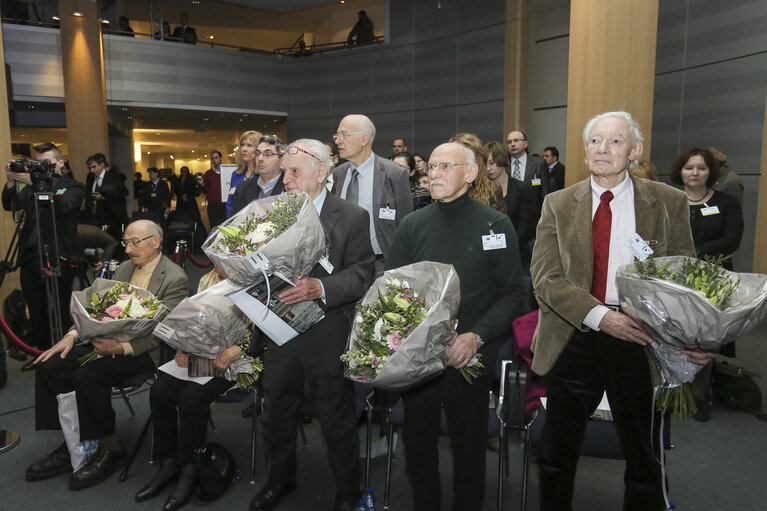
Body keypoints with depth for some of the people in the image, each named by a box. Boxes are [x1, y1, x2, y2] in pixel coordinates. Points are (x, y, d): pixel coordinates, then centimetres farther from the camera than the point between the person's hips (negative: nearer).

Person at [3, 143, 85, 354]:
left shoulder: (73, 187, 3)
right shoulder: (30, 187, 17)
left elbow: (63, 206, -17)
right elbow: (10, 206, 6)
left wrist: (37, 183, -23)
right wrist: (10, 182, -9)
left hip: (58, 258, -5)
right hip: (30, 257, 5)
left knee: (59, 314, -3)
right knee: (36, 313, 11)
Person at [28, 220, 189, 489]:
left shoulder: (175, 279, -11)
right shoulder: (124, 268, 15)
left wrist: (122, 347, -28)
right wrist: (73, 334, -2)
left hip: (143, 350, -8)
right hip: (107, 341, 8)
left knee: (87, 374, -28)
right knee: (49, 365, -9)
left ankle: (110, 448, -8)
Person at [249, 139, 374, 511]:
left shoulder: (352, 218, -7)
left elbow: (361, 275, -14)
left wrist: (321, 287, -28)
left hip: (328, 338, -4)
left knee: (337, 423, 10)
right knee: (275, 417, 20)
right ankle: (280, 480, 46)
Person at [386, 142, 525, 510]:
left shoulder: (495, 225, -4)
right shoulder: (412, 225, 4)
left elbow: (513, 293, -6)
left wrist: (477, 336, -18)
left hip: (470, 358, -2)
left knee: (468, 446, 13)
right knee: (417, 442, 15)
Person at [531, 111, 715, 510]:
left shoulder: (669, 203, 0)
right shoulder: (558, 204, 1)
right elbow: (545, 279, -8)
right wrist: (599, 316, -23)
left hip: (641, 341, 0)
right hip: (574, 338, 1)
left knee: (644, 458, 18)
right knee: (556, 455, 15)